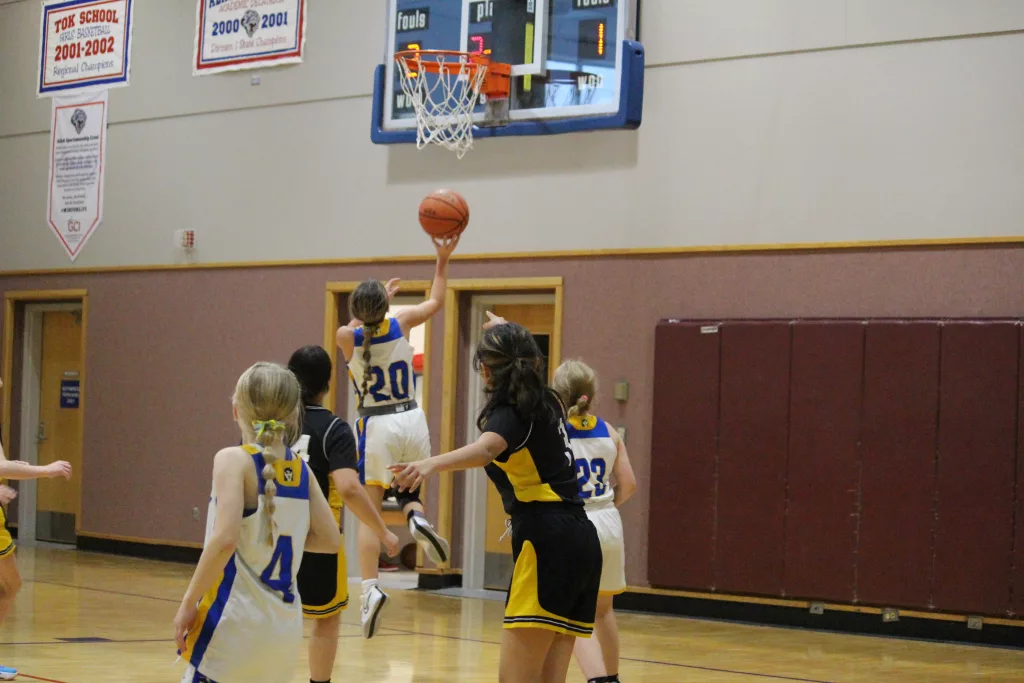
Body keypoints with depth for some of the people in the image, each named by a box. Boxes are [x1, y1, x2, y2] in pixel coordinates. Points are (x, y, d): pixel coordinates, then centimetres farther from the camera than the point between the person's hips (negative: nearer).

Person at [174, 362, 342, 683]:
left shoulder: (234, 460, -10)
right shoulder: (300, 469, 7)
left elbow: (225, 540, -21)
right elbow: (331, 540, 9)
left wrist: (189, 602, -13)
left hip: (236, 621, -6)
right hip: (284, 624, 6)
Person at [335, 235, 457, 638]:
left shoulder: (347, 337, -9)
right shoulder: (400, 323, -5)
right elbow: (435, 302, 15)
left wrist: (379, 300, 29)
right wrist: (442, 261, 22)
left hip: (376, 426, -2)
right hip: (412, 420, 2)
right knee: (410, 493, 22)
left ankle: (370, 588, -17)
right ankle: (418, 521, -14)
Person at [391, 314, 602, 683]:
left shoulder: (512, 412, -8)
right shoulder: (545, 401, 17)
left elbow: (485, 448, -33)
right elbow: (528, 362, 43)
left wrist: (432, 464, -50)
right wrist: (508, 333, 62)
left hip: (547, 542, -9)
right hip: (579, 540, 9)